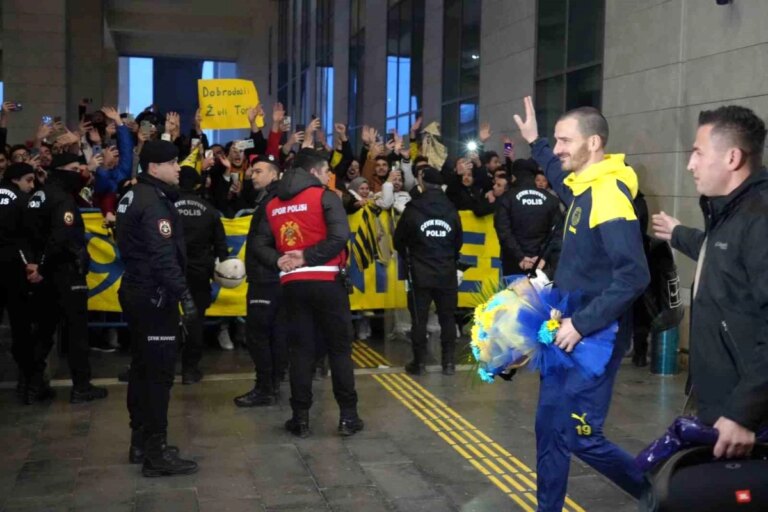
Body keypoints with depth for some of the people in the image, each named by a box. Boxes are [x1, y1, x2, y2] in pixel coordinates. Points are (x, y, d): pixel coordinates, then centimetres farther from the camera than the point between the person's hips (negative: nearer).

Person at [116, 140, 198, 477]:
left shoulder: (134, 196, 14)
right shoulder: (154, 203, -18)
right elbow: (164, 257, -26)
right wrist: (184, 295, -26)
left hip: (136, 292, 11)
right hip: (153, 297, -11)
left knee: (142, 367, 16)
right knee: (159, 372, -6)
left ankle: (141, 442, 25)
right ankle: (156, 452, -1)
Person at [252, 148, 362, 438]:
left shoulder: (273, 205, 12)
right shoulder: (324, 197, -4)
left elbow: (260, 244, 7)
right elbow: (339, 236, -19)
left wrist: (278, 261, -6)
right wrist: (308, 257, -14)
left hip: (292, 284, 4)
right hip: (326, 282, -4)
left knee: (300, 349, 10)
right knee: (339, 348, 5)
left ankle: (300, 418, 10)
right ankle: (348, 416, 8)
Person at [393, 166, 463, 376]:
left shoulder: (413, 210, -7)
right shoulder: (451, 210, 1)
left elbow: (398, 241, 2)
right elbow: (458, 242, 11)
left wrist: (409, 258, 21)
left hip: (421, 274, -2)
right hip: (447, 274, 2)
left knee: (419, 319, 5)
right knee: (447, 318, 9)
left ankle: (419, 363, 9)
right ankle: (449, 362, 11)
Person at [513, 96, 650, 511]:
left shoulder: (608, 193, -20)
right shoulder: (584, 188, 8)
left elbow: (634, 274, -28)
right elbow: (563, 181, 36)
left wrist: (583, 324, -27)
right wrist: (535, 143, 35)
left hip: (593, 339, -9)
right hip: (569, 332, 9)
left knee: (580, 437, -3)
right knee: (549, 429, 13)